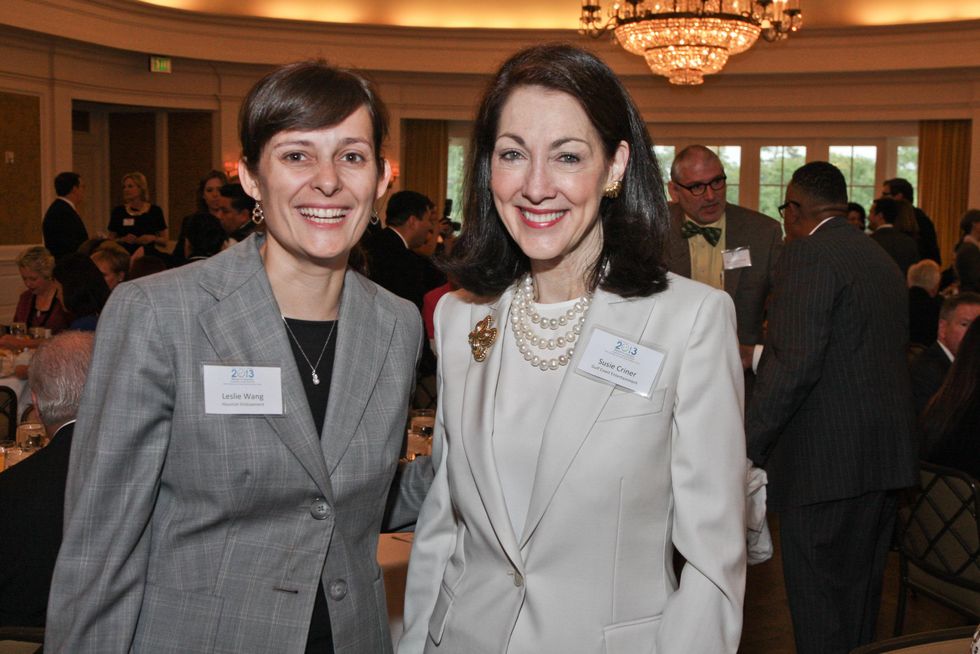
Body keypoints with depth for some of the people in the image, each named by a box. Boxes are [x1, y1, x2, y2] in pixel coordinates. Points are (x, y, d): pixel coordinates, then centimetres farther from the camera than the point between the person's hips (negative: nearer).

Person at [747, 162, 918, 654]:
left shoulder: (808, 255, -13)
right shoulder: (883, 260, 16)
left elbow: (792, 365, -23)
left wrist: (749, 446, -18)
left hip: (826, 457, -9)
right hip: (886, 453, 9)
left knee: (818, 595, 0)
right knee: (861, 584, 19)